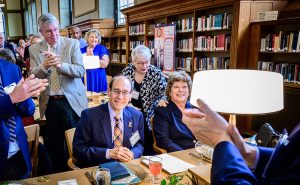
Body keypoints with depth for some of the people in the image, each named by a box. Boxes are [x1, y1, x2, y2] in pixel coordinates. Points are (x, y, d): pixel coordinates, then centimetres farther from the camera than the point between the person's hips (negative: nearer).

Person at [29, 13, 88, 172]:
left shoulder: (72, 44, -5)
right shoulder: (34, 49, 1)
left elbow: (80, 71, -13)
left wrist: (60, 65, -29)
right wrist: (44, 66, -24)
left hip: (72, 101, -2)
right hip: (49, 103, 3)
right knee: (53, 142, 16)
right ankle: (58, 171, 36)